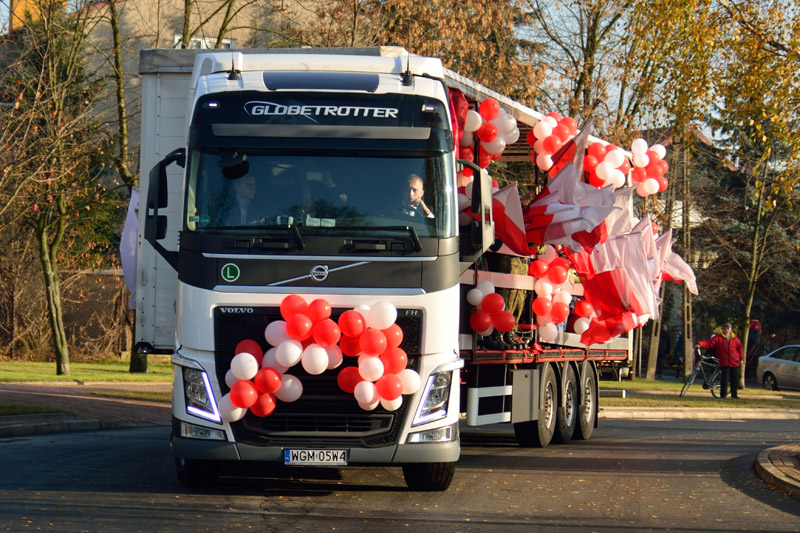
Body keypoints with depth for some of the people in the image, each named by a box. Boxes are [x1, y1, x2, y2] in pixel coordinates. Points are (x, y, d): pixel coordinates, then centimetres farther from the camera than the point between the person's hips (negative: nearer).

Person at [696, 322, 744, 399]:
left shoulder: (735, 339, 11)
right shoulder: (718, 338, 4)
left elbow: (740, 349, 14)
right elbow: (708, 343, -3)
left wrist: (741, 359, 4)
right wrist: (700, 344, -18)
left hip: (734, 363, 2)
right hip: (724, 363, -2)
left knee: (735, 379, 4)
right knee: (724, 378, -6)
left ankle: (734, 394, 14)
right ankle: (723, 394, 2)